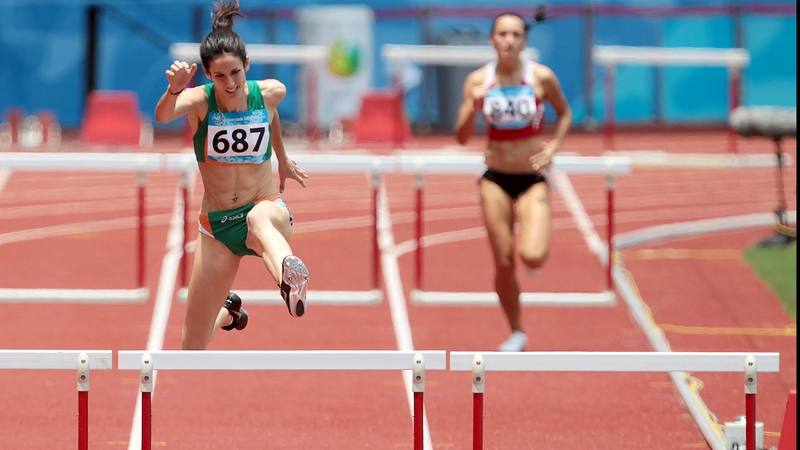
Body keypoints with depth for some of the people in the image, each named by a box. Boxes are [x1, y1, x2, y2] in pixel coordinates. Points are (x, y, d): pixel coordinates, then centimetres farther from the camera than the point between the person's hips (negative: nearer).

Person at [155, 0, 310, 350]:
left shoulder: (271, 93, -5)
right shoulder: (199, 101, -13)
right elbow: (162, 115, -37)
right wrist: (174, 90, -58)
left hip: (267, 208, -1)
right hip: (217, 226, 1)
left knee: (260, 218, -42)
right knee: (193, 343, 7)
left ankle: (290, 275, -77)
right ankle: (228, 311, 46)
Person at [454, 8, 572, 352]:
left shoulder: (541, 77, -7)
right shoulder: (478, 81, -4)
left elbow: (564, 113, 11)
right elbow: (462, 137, -4)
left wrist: (554, 146, -4)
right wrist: (473, 106, -21)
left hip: (533, 179, -2)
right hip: (496, 180, 2)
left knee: (532, 257, -21)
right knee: (503, 264, 3)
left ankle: (536, 243, 17)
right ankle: (516, 333, 23)